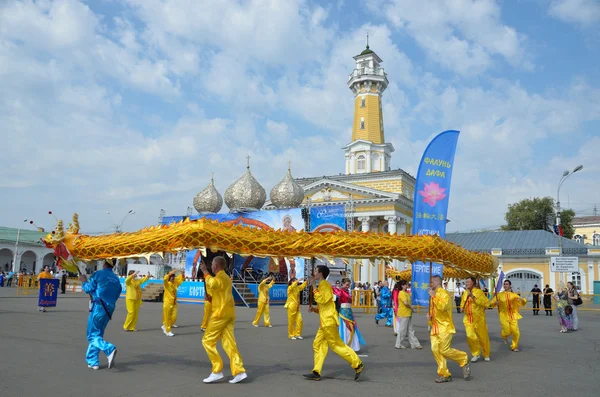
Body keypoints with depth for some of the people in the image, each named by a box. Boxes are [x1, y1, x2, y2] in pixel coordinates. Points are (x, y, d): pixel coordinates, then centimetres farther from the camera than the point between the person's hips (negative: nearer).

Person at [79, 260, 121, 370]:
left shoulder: (98, 274, -4)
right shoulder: (117, 279, 13)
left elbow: (88, 289, -3)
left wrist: (84, 282, 18)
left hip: (98, 307, -6)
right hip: (109, 309, 6)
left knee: (93, 335, -2)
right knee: (98, 334, 16)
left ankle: (110, 349, -26)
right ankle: (92, 361, 17)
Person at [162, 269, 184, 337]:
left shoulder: (175, 282, 4)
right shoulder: (167, 283, -10)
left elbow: (182, 278, 15)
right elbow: (165, 279, -32)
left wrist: (182, 274, -4)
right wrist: (170, 273, -35)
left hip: (174, 303, 5)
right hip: (167, 303, -5)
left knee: (174, 317, 4)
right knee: (167, 318, 3)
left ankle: (164, 327, 26)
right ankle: (168, 331, 15)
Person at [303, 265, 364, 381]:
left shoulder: (324, 284, -9)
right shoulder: (322, 285, 21)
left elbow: (321, 299, -23)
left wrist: (314, 286, -17)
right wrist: (315, 309, 9)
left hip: (329, 321, -10)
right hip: (325, 321, 10)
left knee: (336, 345, -6)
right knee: (318, 345, 8)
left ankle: (357, 364, 0)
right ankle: (316, 373, 10)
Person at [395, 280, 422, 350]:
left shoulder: (406, 293, 13)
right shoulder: (401, 293, -16)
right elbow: (406, 303, -26)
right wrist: (411, 307, -11)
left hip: (408, 314, 9)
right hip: (403, 314, -9)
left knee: (410, 330, 12)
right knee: (402, 330, 0)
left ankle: (414, 344, 16)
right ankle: (398, 344, 11)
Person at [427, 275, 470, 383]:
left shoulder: (444, 293, -12)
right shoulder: (434, 295, 15)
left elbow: (443, 306, -30)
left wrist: (433, 296, -22)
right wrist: (429, 316, 10)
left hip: (444, 327, -8)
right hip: (435, 327, 8)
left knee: (445, 350, -11)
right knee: (435, 349, 0)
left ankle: (464, 361, 14)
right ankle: (444, 374, 8)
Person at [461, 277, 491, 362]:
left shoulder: (478, 292, -11)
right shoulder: (465, 293, 7)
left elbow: (486, 303, -22)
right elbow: (462, 302, 25)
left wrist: (473, 297, -26)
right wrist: (462, 307, 2)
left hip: (479, 319, -4)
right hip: (468, 319, 4)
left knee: (483, 337, 7)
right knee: (470, 336, -10)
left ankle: (486, 355, 31)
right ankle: (476, 354, 11)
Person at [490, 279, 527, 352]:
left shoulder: (513, 295, 3)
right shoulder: (499, 294, 0)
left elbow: (524, 302, 4)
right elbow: (491, 303, 3)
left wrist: (522, 299, -19)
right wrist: (495, 302, -19)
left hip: (513, 315, 1)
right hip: (504, 316, -1)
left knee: (516, 332, -4)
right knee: (507, 331, -6)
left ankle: (514, 346, 18)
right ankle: (504, 336, 33)